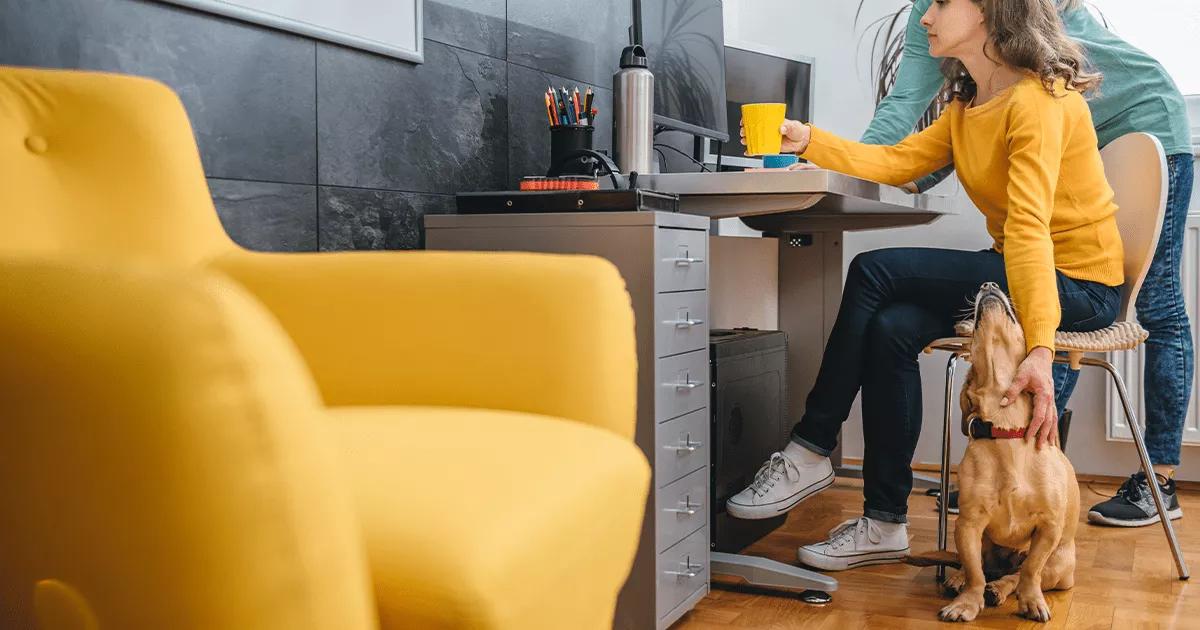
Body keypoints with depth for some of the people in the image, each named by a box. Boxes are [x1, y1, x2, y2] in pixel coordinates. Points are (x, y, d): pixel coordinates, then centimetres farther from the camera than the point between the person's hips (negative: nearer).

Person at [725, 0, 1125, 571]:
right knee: (891, 328, -17)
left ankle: (809, 454, -10)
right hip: (1015, 268, 8)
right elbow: (898, 162, 3)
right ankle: (884, 523, -10)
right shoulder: (967, 106, 13)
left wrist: (1038, 347, -37)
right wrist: (809, 142, -5)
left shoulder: (1036, 100, -18)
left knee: (876, 272, -21)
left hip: (1078, 285, -8)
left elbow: (1029, 226, -30)